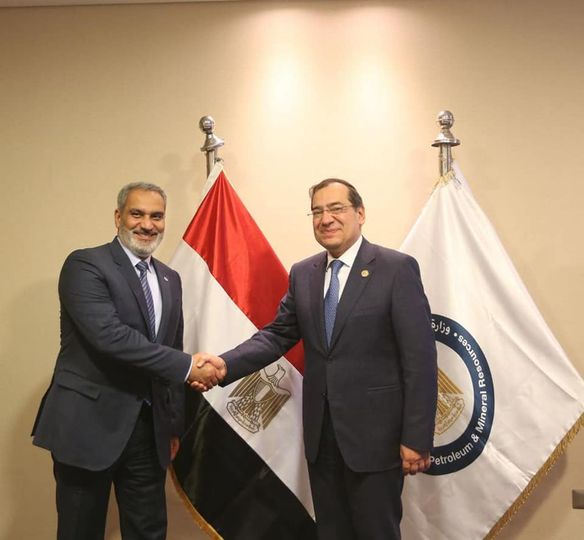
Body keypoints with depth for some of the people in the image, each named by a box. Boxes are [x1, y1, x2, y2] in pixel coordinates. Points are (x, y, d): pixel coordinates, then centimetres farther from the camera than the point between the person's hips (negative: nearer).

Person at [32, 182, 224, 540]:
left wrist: (174, 424, 16)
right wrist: (187, 366, -21)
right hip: (89, 424, -6)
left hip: (149, 429, 6)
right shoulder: (85, 265, -9)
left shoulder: (170, 279, 12)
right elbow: (109, 335, -23)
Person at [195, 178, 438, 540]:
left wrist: (417, 438, -14)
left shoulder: (397, 268, -9)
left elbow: (420, 358, -12)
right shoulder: (302, 274, 8)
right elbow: (277, 335, 5)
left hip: (374, 433, -5)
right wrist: (226, 364, -14)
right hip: (321, 433, 5)